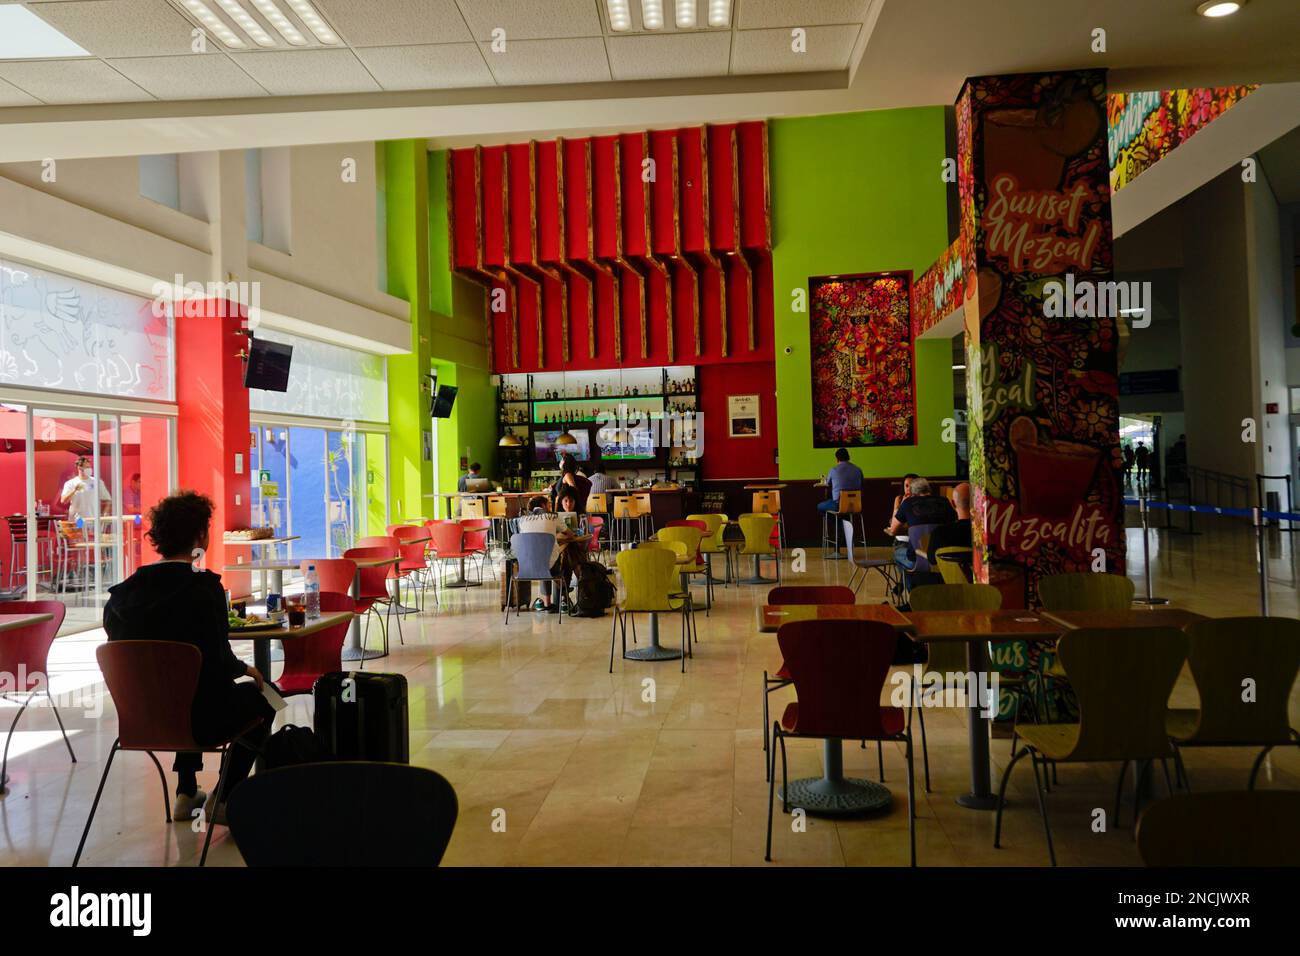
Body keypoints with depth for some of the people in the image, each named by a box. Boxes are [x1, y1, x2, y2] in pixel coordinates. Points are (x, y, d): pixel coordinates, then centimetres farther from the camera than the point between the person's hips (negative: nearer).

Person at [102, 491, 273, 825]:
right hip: (199, 719, -6)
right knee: (260, 695, 21)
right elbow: (221, 663, -20)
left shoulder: (121, 594, -3)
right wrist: (247, 669, 1)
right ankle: (222, 799, 18)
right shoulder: (205, 589, -20)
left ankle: (186, 792, 39)